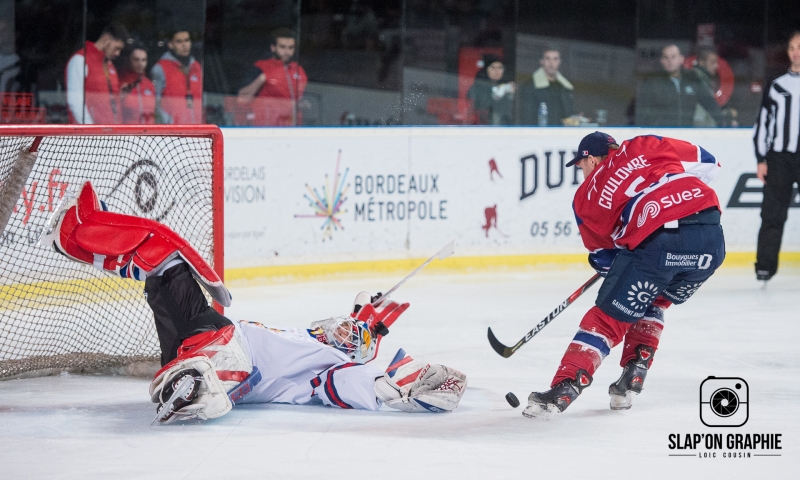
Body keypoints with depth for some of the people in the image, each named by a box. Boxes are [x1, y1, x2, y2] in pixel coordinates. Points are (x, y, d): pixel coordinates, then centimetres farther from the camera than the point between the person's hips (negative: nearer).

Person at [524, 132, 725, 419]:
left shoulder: (586, 196, 19)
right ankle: (634, 375, 20)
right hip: (710, 239, 4)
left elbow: (603, 257, 22)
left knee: (609, 317, 9)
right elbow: (706, 163, 20)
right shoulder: (643, 147, 22)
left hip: (655, 242, -4)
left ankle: (563, 389, -3)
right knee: (652, 304, 29)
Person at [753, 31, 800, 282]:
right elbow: (763, 123, 12)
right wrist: (761, 159, 5)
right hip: (779, 157, 1)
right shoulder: (777, 86, 12)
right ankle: (765, 264, -1)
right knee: (772, 214, -3)